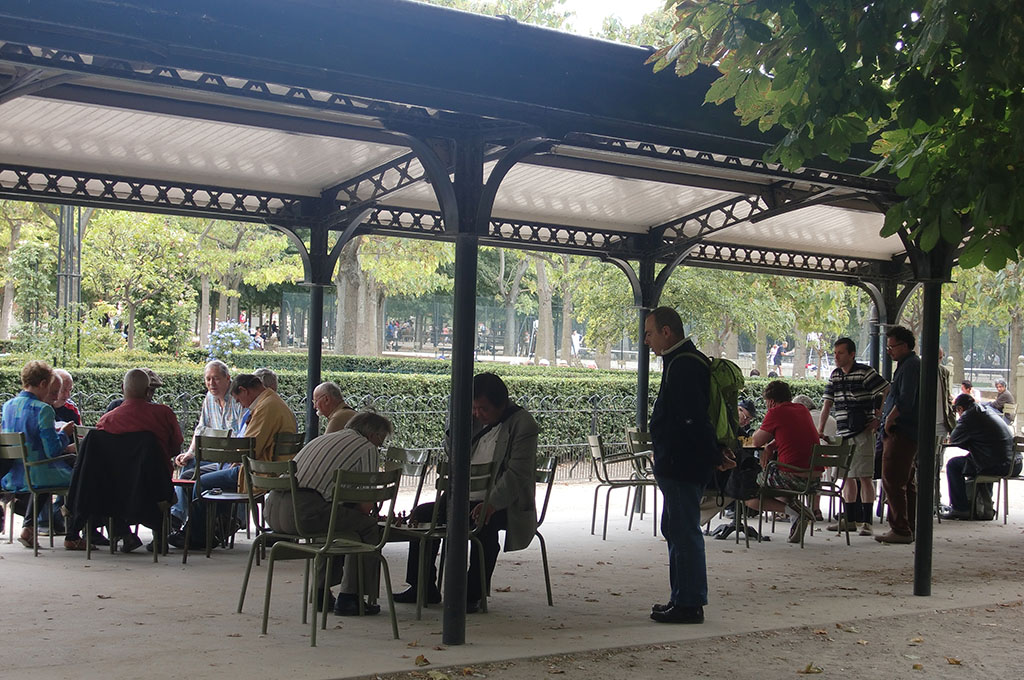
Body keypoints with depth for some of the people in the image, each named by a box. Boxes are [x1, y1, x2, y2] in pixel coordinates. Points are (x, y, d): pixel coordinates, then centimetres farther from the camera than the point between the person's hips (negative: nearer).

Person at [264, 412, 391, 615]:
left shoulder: (325, 438, 31)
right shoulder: (367, 447, 6)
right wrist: (365, 514, 24)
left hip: (273, 507, 9)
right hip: (304, 511, -9)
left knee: (333, 520, 33)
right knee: (368, 526, 6)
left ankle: (322, 592, 30)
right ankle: (348, 598, 7)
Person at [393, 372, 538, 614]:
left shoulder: (523, 424, -11)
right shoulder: (475, 420, 11)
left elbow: (518, 474, -19)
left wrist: (492, 503, -31)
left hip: (503, 504, -7)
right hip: (467, 498, 8)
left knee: (484, 525, -37)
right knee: (422, 513, -5)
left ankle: (473, 594, -25)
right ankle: (424, 587, 3)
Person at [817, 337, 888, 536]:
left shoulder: (864, 372, -7)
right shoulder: (834, 375, 14)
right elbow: (827, 404, 16)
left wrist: (878, 420, -9)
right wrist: (820, 429, 9)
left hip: (862, 432, -7)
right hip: (842, 433, 7)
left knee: (864, 476, -8)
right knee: (847, 476, 11)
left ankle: (865, 521, -5)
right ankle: (850, 519, 19)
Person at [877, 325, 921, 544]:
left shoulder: (911, 365, -13)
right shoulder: (908, 364, 20)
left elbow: (905, 401, -23)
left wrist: (889, 419, -11)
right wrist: (888, 418, 14)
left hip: (902, 433, -11)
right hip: (907, 433, 11)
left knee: (892, 481, -10)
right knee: (906, 482, 13)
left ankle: (900, 529, -9)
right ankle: (909, 529, 18)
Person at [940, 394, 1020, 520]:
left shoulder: (969, 415, -7)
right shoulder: (989, 410, 20)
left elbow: (953, 439, 0)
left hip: (999, 466, -9)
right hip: (1014, 465, 9)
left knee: (953, 465, 5)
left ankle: (960, 509, 7)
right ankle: (985, 508, 38)